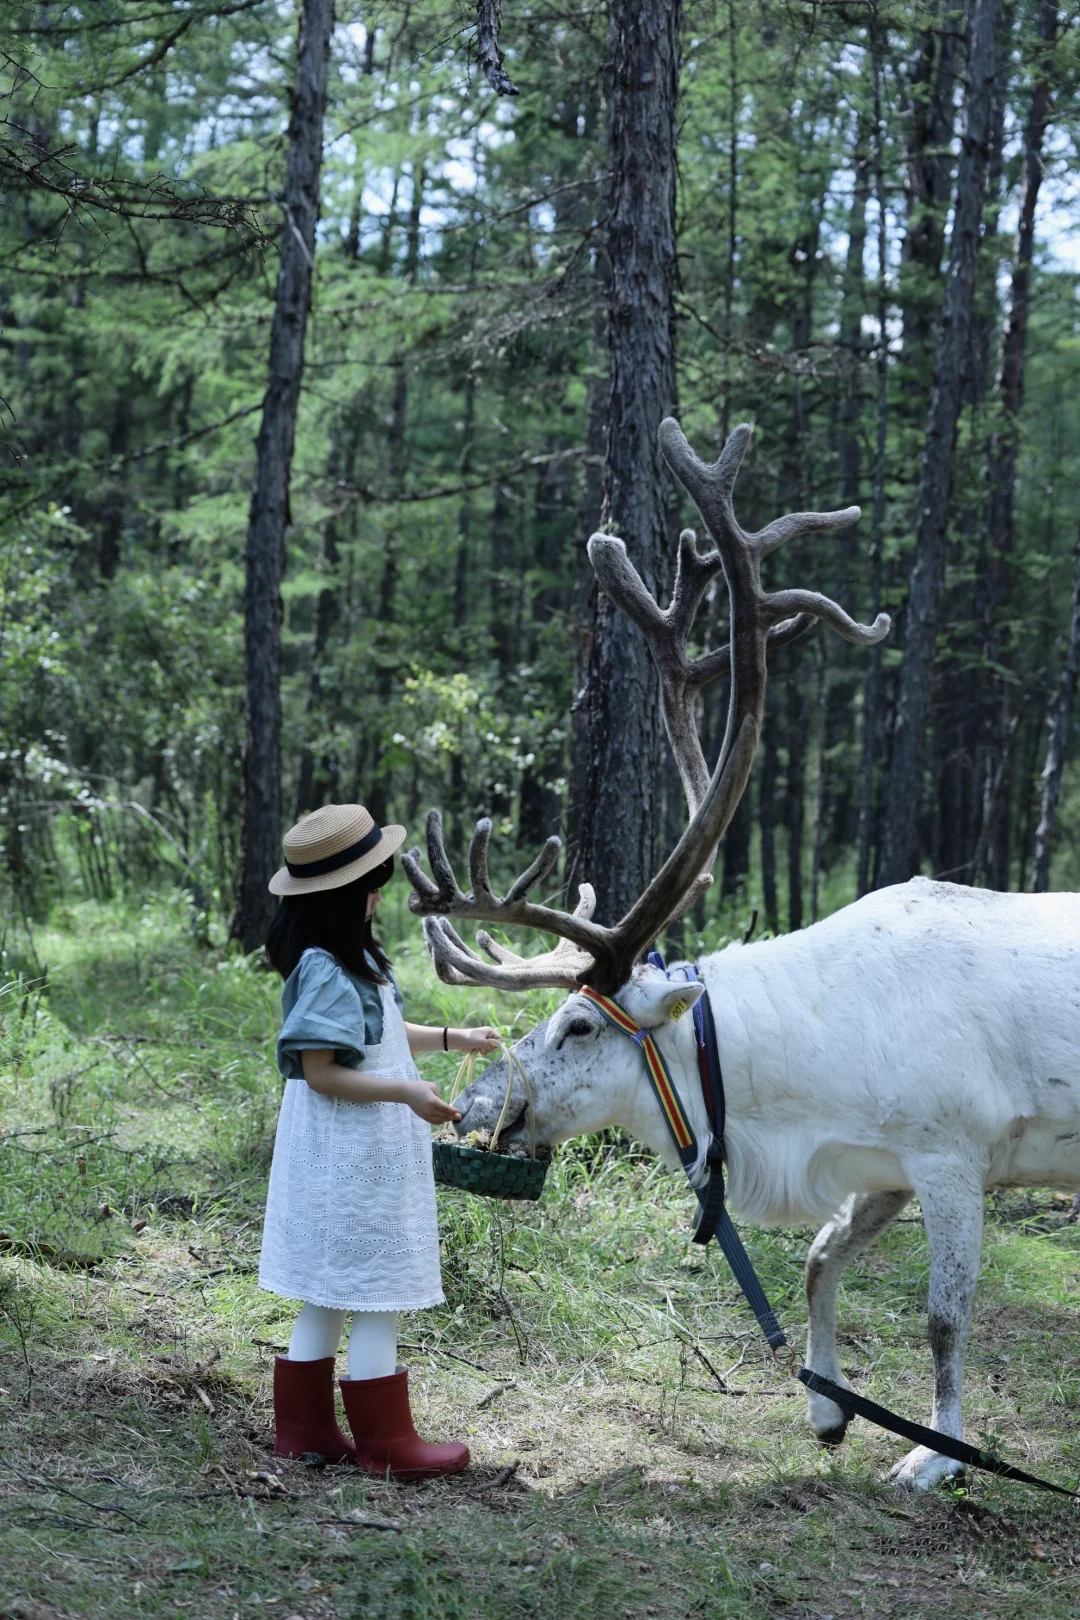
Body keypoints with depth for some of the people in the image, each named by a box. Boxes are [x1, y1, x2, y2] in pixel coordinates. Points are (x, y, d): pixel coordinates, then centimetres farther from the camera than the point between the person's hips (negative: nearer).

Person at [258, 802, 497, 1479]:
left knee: (328, 1297, 15)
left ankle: (304, 1429, 22)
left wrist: (452, 1039, 21)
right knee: (375, 1296, -2)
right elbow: (321, 1071, -22)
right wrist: (407, 1092, -26)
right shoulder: (327, 972, -20)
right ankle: (386, 1443, 5)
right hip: (349, 1154, -10)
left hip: (353, 1152, 10)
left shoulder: (352, 958, 10)